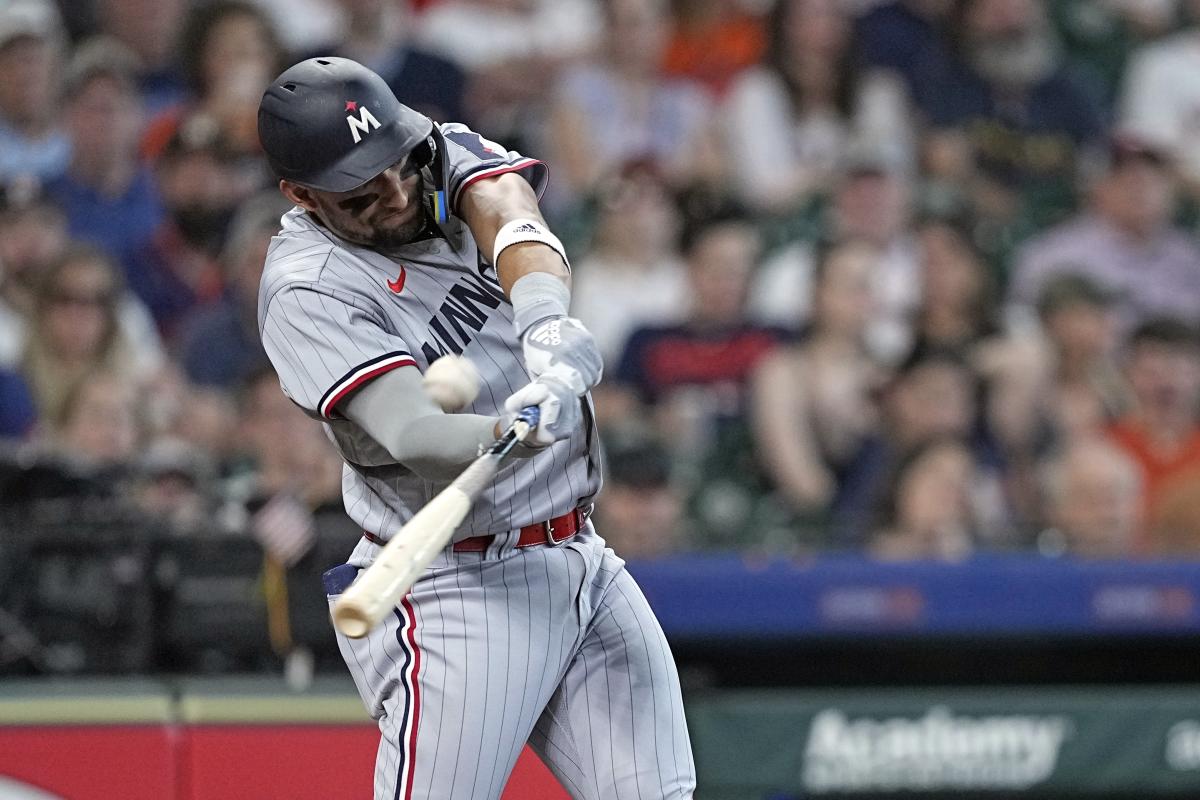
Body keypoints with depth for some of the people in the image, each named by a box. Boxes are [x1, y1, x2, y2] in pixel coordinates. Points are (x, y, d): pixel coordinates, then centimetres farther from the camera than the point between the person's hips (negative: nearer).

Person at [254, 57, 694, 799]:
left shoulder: (449, 152, 2)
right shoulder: (309, 290, -17)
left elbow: (514, 222, -20)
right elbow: (410, 434, -31)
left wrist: (546, 321, -42)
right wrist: (512, 433, -53)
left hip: (583, 563, 6)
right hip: (457, 591, -6)